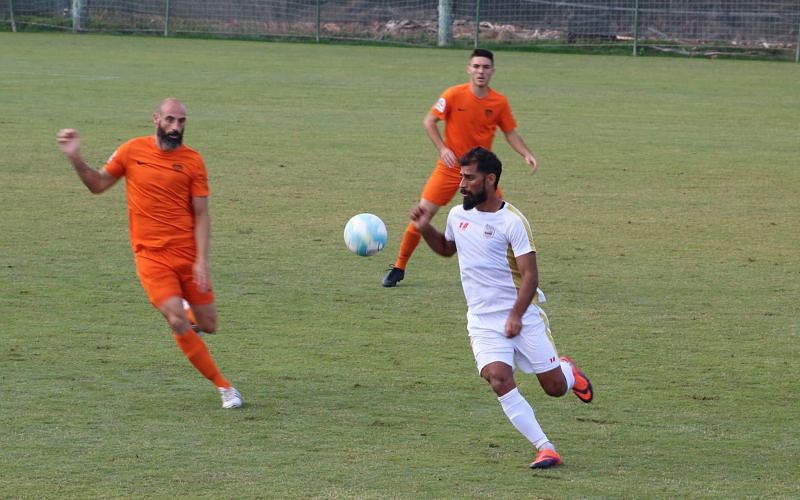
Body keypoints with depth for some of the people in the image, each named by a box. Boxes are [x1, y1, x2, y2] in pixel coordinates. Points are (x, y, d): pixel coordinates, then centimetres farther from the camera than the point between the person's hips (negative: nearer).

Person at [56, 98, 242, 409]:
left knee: (208, 326, 3)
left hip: (187, 252, 1)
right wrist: (75, 158, -4)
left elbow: (201, 215, -3)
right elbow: (98, 185, 12)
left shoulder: (192, 161, -2)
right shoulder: (132, 151, 0)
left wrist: (202, 261, -12)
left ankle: (192, 313, 42)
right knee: (178, 323, -16)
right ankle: (223, 387, -2)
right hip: (151, 254, -1)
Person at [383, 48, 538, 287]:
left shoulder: (499, 102, -4)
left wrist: (527, 154, -10)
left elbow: (510, 133, 6)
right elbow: (429, 121, -4)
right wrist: (443, 148, -16)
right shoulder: (454, 95, -11)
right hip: (450, 166, -2)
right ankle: (399, 268, 9)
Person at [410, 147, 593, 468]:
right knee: (498, 378, -22)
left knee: (555, 388, 1)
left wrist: (516, 316, -24)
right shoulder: (457, 215, 6)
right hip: (482, 320, 4)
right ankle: (545, 450, -18)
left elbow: (530, 275, -15)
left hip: (522, 316, -4)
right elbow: (447, 248, 28)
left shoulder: (512, 221, -12)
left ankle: (567, 370, 41)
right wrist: (425, 229, 9)